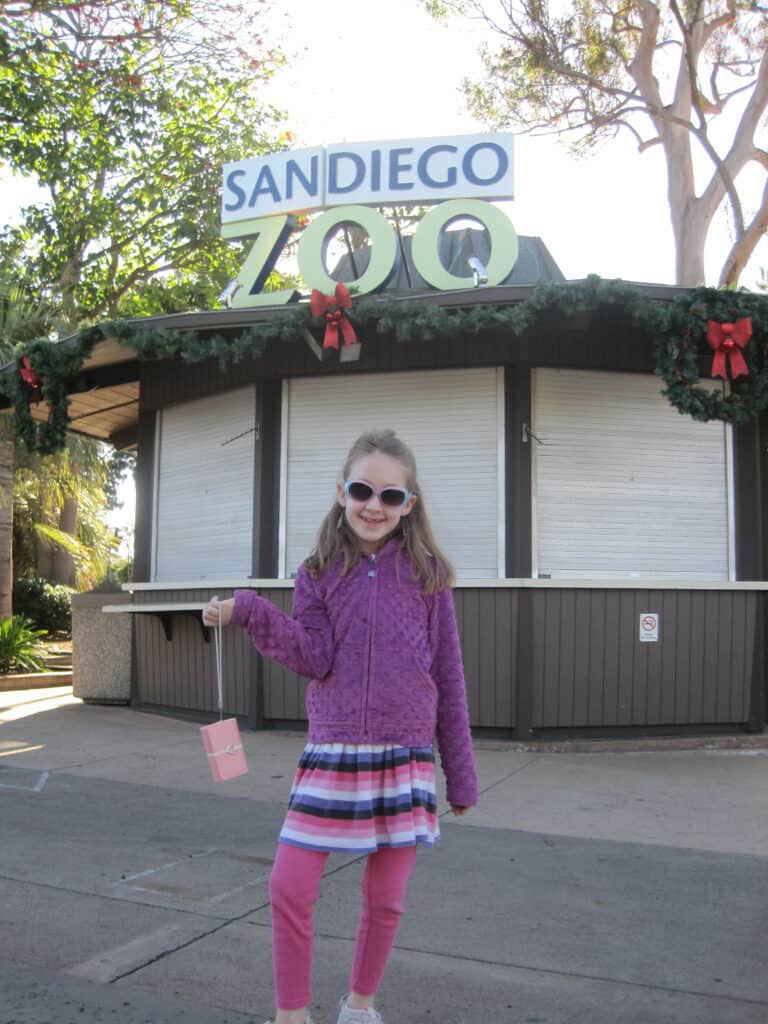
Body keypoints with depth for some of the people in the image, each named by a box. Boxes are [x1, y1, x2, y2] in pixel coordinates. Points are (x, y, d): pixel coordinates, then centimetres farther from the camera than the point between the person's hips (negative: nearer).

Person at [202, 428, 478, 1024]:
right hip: (332, 754, 1)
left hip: (406, 757, 0)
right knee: (290, 888, -2)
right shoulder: (320, 574, 4)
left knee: (385, 899, 11)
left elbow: (448, 676, 4)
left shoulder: (427, 574, 1)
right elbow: (317, 660, -6)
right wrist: (248, 611, -19)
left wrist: (461, 773, 6)